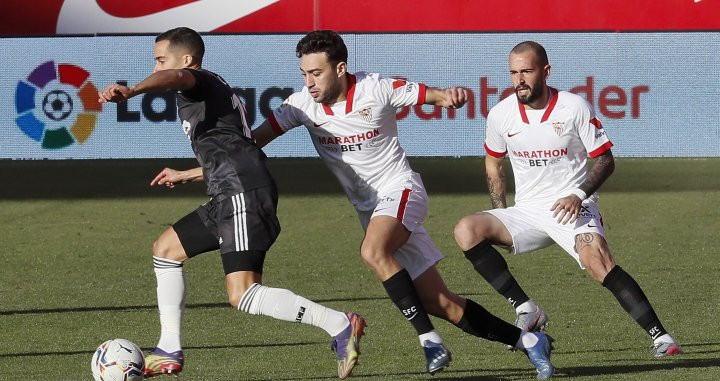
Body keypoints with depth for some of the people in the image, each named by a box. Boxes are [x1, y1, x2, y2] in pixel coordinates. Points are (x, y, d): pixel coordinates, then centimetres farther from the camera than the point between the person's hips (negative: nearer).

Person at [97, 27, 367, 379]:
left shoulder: (201, 82, 0)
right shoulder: (215, 93, 30)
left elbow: (175, 77, -27)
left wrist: (130, 91, -46)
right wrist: (185, 176, 56)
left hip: (243, 194, -11)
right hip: (230, 198, 11)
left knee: (243, 295, -19)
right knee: (166, 249, 19)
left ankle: (340, 325, -21)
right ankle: (169, 352, 19)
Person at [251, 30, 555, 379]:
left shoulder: (377, 89, -14)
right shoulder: (303, 104, -4)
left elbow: (433, 96, -8)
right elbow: (254, 140, -4)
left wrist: (450, 96, -31)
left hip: (401, 191, -5)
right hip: (368, 208, 5)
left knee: (373, 251, -36)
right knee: (438, 303, 1)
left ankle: (429, 339, -30)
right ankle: (527, 341, 13)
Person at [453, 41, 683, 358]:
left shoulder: (575, 108, -10)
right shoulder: (501, 114, -1)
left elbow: (605, 159, -3)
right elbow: (493, 162, 17)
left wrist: (579, 195, -19)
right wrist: (501, 218, 8)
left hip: (572, 208, -4)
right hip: (527, 211, 4)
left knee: (597, 259, -31)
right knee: (466, 230, -18)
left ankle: (659, 336, -28)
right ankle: (526, 310, -13)